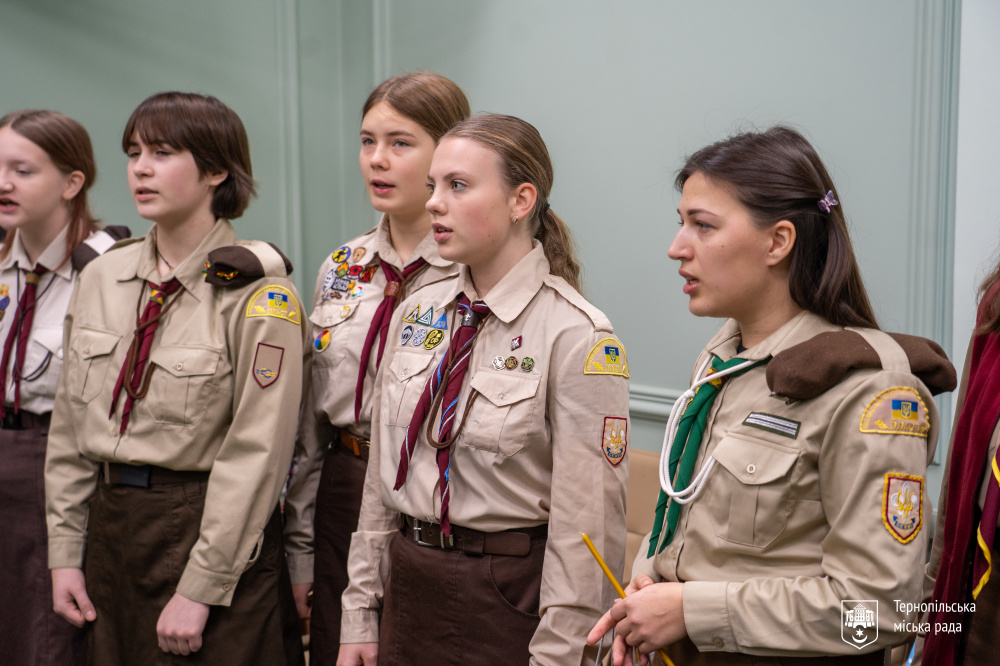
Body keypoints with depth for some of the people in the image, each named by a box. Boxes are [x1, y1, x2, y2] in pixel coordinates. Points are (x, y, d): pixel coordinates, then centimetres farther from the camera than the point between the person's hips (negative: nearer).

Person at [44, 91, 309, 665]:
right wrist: (66, 550, 6)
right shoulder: (103, 278, 6)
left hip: (213, 528, -6)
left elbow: (256, 453, -16)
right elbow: (70, 428, 10)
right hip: (111, 526, 6)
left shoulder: (258, 292, -13)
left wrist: (201, 587, -17)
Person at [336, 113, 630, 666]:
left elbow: (586, 519, -16)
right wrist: (360, 613, 7)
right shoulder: (415, 315, 4)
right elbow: (381, 475, 8)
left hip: (511, 598, -6)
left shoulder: (578, 336, -15)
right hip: (408, 588, 6)